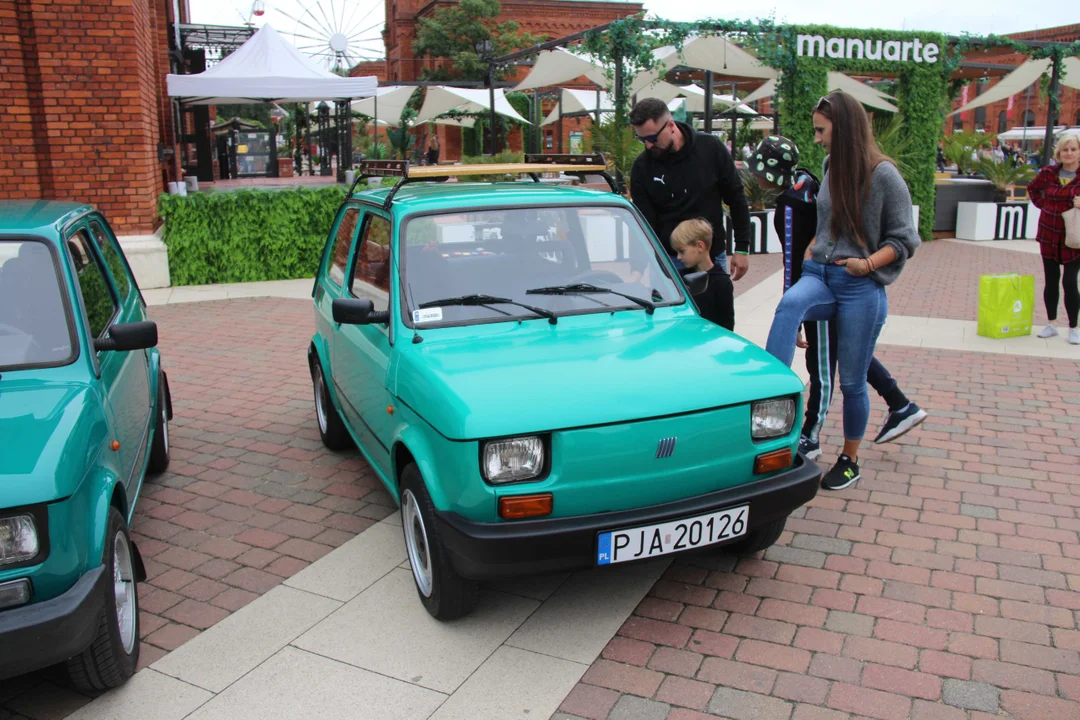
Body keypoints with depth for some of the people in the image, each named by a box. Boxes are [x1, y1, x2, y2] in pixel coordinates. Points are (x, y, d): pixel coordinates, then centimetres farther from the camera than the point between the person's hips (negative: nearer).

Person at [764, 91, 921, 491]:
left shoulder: (883, 175, -8)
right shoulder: (832, 168, 10)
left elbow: (904, 239, -5)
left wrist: (868, 263, -20)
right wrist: (811, 252, 10)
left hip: (861, 288, -4)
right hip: (820, 276, 5)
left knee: (852, 381, 5)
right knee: (789, 304, -33)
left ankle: (850, 460, 25)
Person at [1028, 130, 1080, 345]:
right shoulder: (1049, 173, 0)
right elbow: (1033, 188, 19)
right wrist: (1042, 204, 5)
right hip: (1049, 235, 3)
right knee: (1051, 280, 9)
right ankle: (1051, 324, 20)